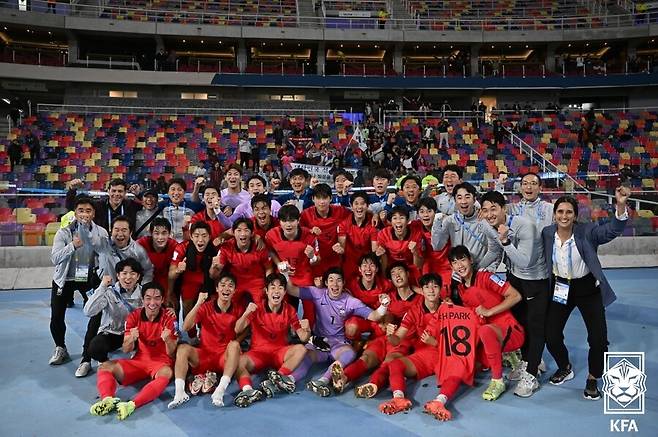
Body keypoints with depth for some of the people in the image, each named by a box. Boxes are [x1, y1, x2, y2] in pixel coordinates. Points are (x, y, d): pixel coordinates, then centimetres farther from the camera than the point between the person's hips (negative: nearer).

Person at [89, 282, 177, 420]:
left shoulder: (169, 319, -9)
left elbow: (171, 353, -8)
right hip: (139, 361, 4)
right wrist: (131, 339, -23)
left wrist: (167, 340, -31)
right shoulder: (134, 316, -1)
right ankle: (108, 399, -38)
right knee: (105, 367, -14)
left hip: (161, 362, -4)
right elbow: (126, 350, 1)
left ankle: (132, 404, -50)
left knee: (166, 374, -38)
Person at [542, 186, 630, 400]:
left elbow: (612, 229, -34)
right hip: (560, 288, 2)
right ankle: (565, 368, 35)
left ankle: (592, 379, 24)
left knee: (598, 339, -4)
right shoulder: (547, 233, -9)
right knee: (551, 336, 2)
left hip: (587, 288, -2)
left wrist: (621, 205, -48)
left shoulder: (587, 232, -17)